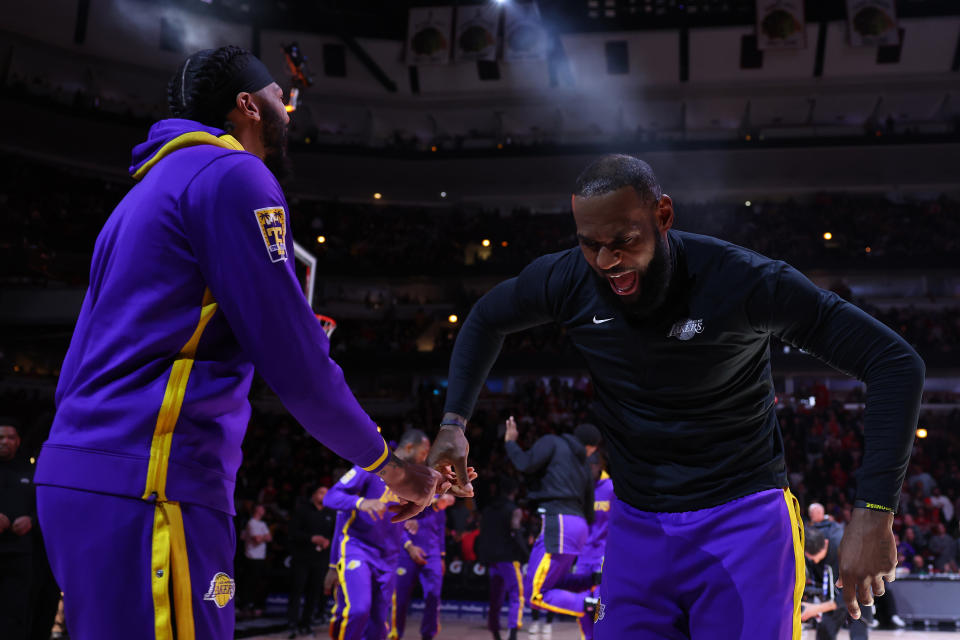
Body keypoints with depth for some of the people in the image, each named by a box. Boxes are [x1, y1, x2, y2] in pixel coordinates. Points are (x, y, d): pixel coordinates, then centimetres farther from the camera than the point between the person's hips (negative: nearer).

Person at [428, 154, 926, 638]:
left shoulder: (742, 281, -21)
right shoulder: (569, 280, -8)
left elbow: (896, 363, -20)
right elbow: (485, 319, 15)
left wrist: (873, 514, -28)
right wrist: (454, 422, 1)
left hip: (743, 521, -3)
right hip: (636, 525, 4)